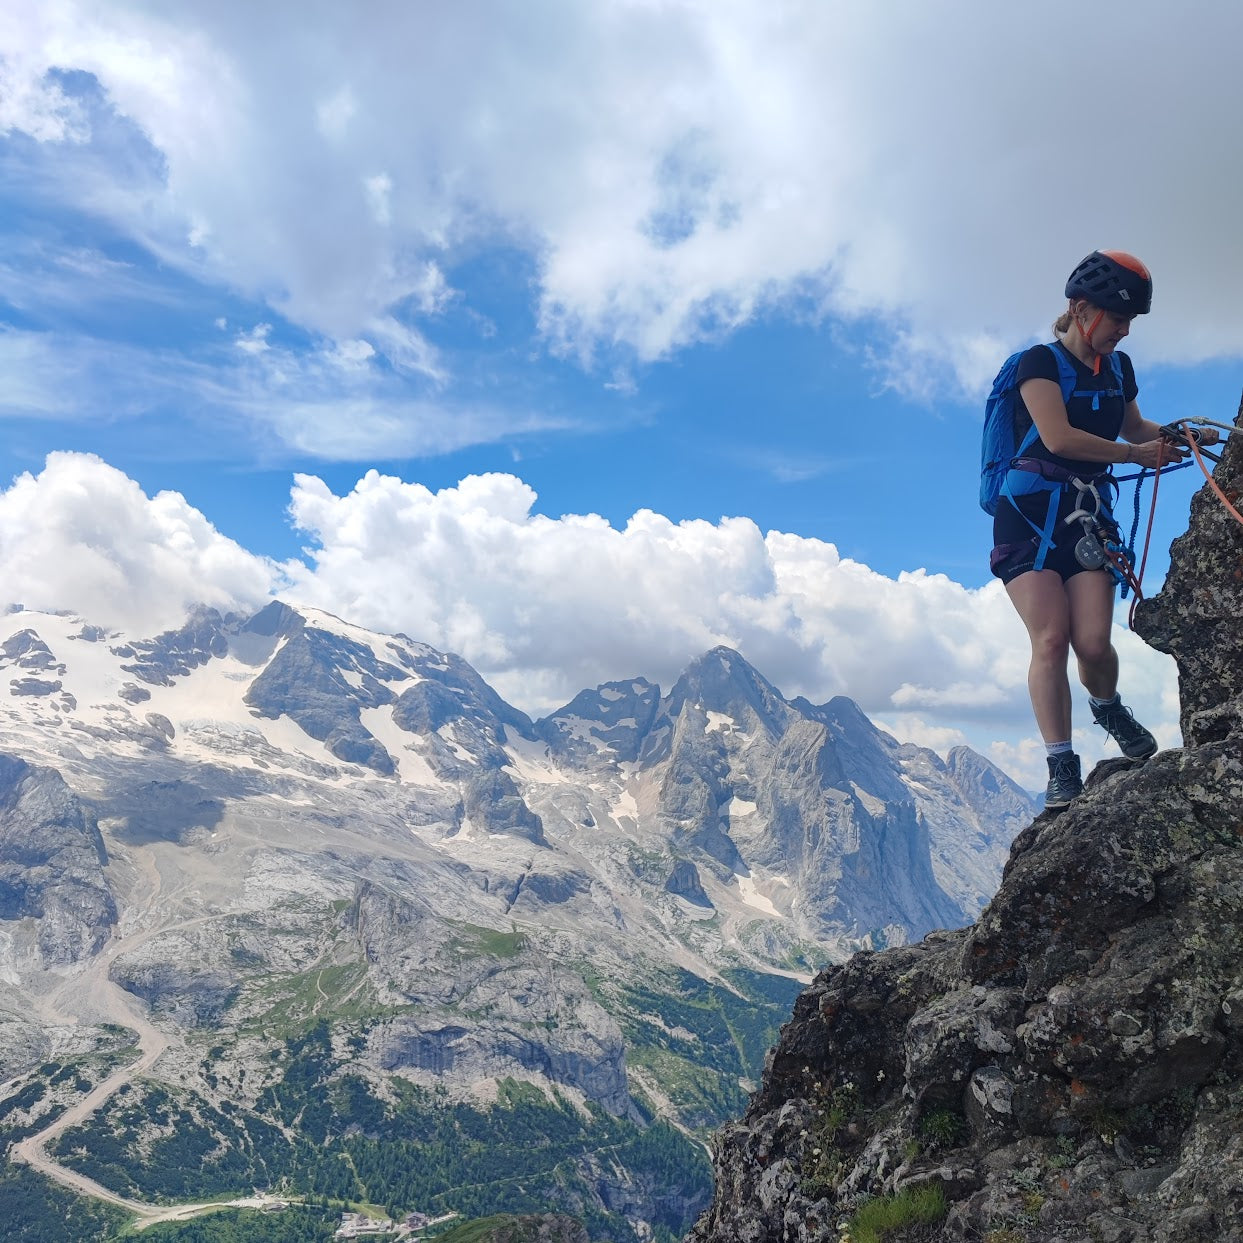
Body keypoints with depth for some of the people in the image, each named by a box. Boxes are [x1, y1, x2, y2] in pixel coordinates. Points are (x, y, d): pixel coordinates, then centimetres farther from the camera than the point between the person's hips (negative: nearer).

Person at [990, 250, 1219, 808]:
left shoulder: (1118, 369, 15)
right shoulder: (1040, 362, -6)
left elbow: (1133, 426, 32)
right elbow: (1058, 437, -19)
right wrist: (1137, 455, -10)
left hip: (1087, 515, 5)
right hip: (1029, 513, -5)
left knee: (1093, 643, -9)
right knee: (1050, 639, -16)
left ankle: (1107, 707, 25)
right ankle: (1062, 767, -10)